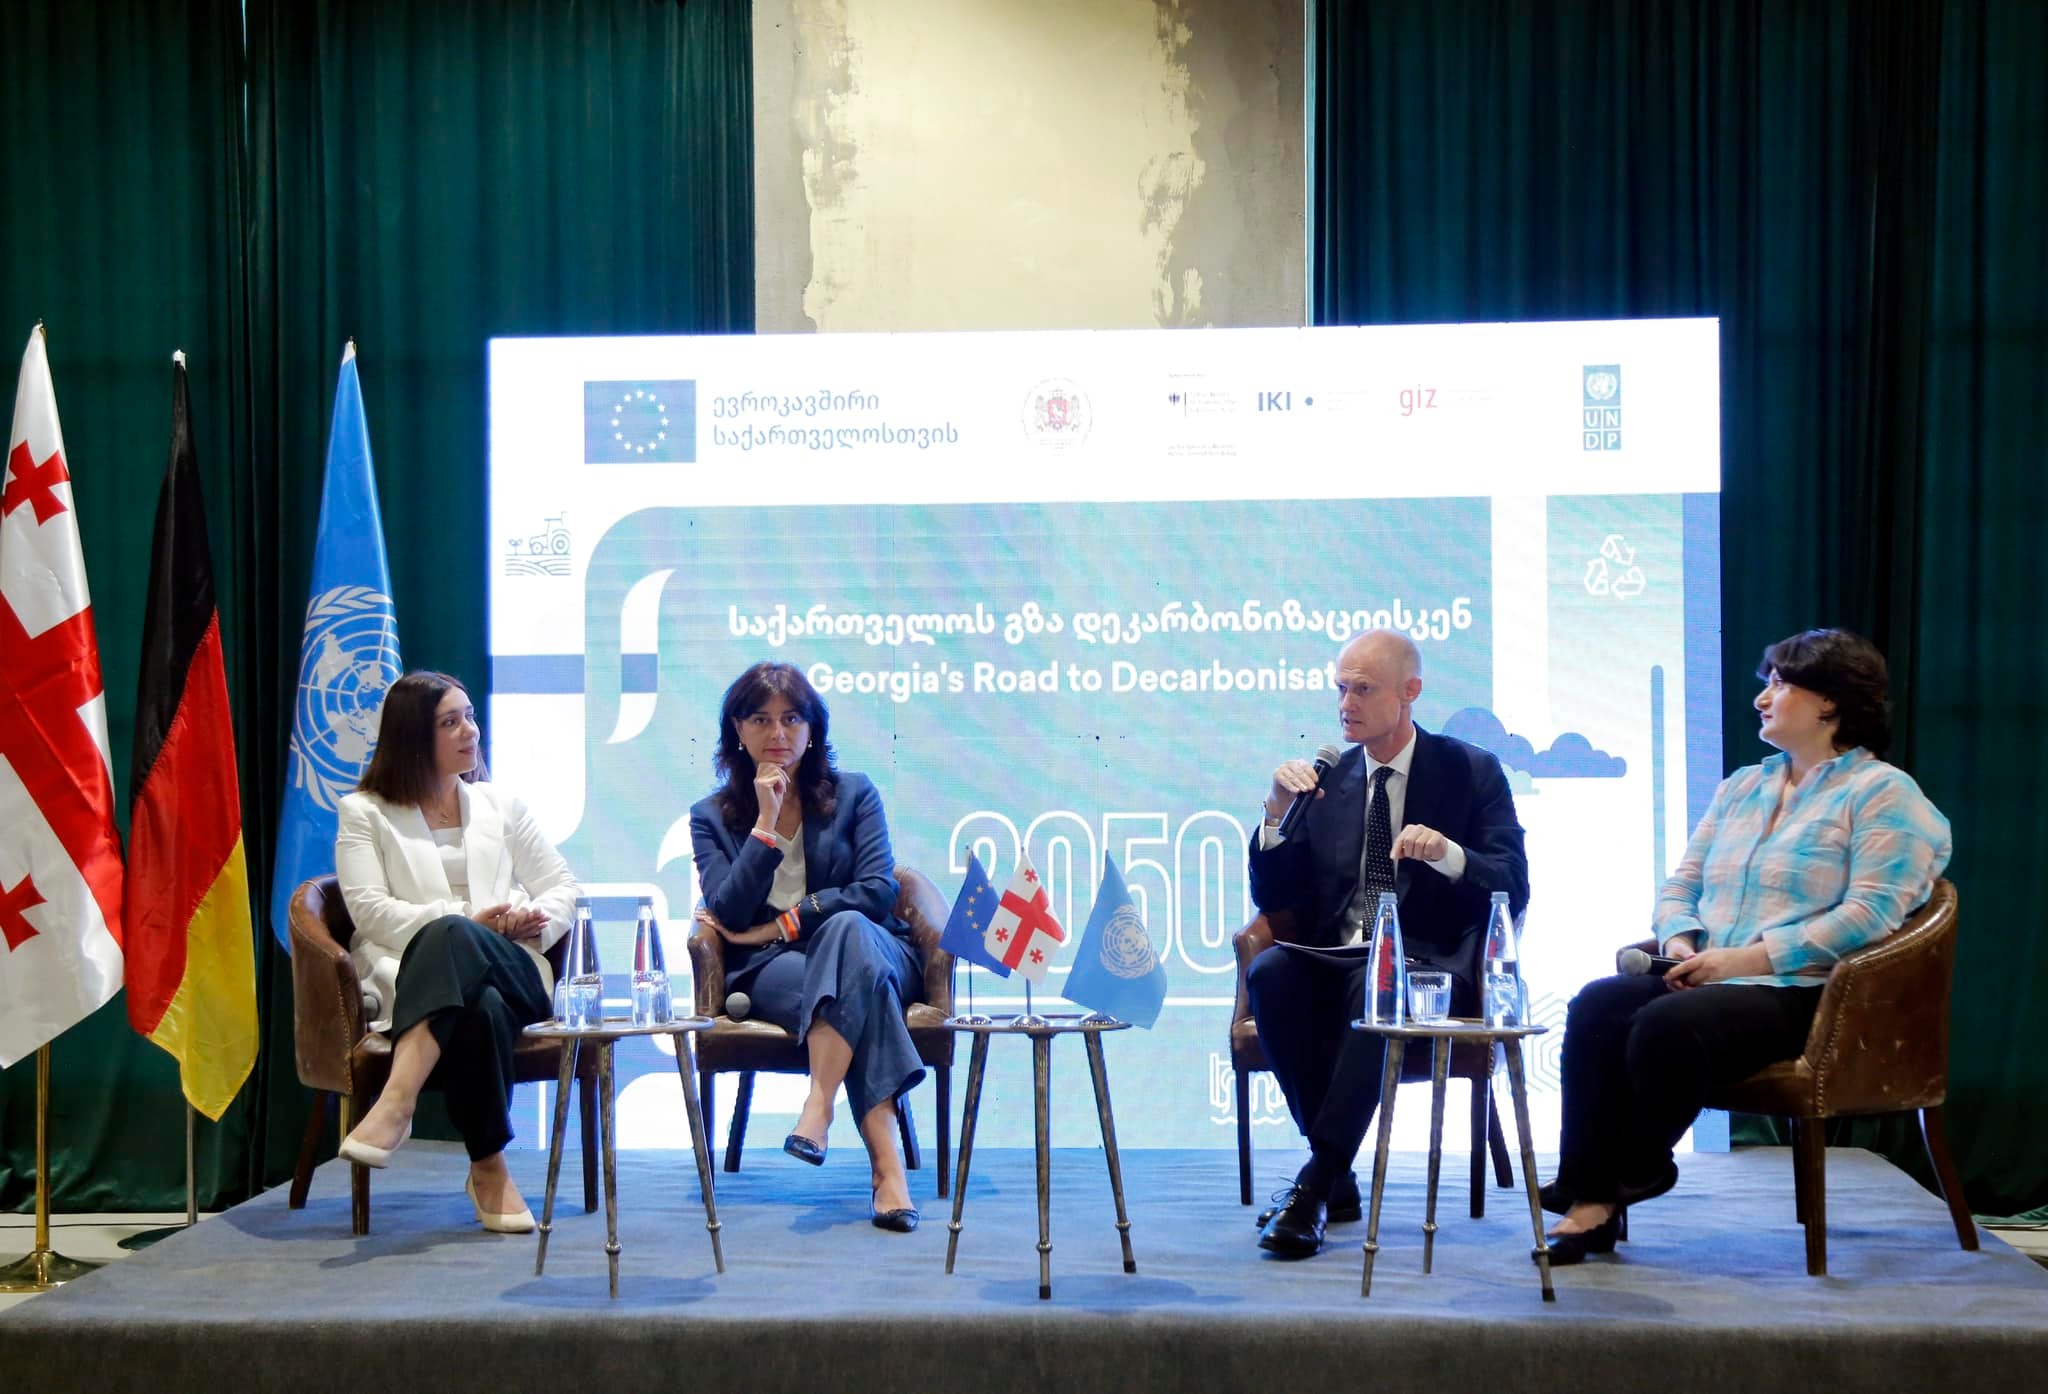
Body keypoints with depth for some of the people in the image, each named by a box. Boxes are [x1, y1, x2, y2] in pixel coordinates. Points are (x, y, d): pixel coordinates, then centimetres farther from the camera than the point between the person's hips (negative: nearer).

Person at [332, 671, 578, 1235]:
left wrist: (535, 921, -4)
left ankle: (396, 1103, -47)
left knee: (451, 936, -38)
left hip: (511, 971, 1)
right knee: (480, 1007, -40)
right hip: (410, 973, -1)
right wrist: (464, 919, -13)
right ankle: (489, 1167, -35)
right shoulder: (364, 813, 15)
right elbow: (370, 909, -1)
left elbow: (562, 885, 21)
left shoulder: (500, 806, 25)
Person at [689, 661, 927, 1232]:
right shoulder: (711, 816, 12)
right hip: (768, 971, -1)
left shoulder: (854, 794, 12)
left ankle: (819, 1104, -45)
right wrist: (766, 823, -9)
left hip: (870, 948, 1)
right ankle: (886, 1162, -48)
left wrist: (779, 925, -9)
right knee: (856, 987, -36)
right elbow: (728, 915, -5)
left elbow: (877, 890, -4)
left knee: (848, 929, -38)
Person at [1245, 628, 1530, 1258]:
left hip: (1429, 968, -3)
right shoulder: (1324, 777, 14)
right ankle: (1336, 1178, -22)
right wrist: (1276, 813, -6)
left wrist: (1449, 854, -24)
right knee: (1269, 971, -30)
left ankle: (1315, 1184, -31)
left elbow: (1513, 889, -4)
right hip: (1332, 965, 3)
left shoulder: (1472, 771, 6)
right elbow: (1271, 898, 10)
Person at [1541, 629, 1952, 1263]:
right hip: (1711, 982, 7)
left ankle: (1632, 1174, -9)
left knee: (1667, 1024, -33)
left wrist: (1748, 958, -18)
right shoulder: (1741, 787, 24)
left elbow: (1870, 914, -13)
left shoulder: (1882, 793, 0)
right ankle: (1589, 1192, -25)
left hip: (1802, 994, -6)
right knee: (1597, 1005, -23)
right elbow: (1680, 886, 21)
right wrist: (1682, 944, -3)